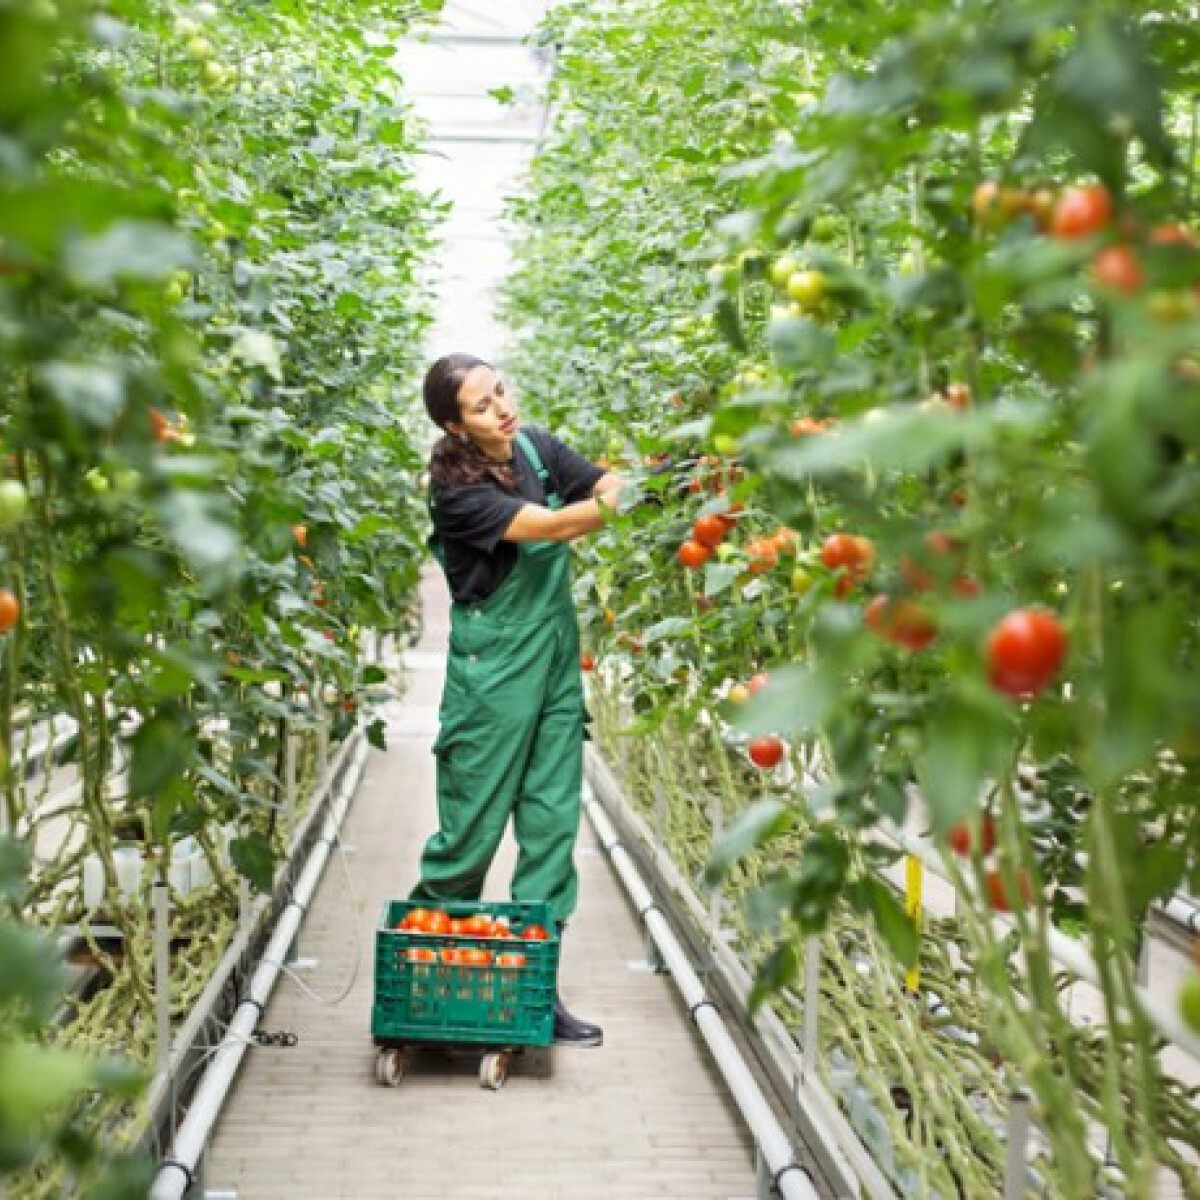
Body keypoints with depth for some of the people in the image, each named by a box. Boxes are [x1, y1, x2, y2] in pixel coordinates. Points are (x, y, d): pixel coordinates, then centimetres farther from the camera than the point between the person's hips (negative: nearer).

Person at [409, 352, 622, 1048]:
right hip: (492, 664, -6)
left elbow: (609, 487, -2)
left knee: (553, 821, 5)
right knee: (472, 827, 1)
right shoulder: (457, 488, -15)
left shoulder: (536, 447, 5)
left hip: (557, 654, 6)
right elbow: (552, 526, -24)